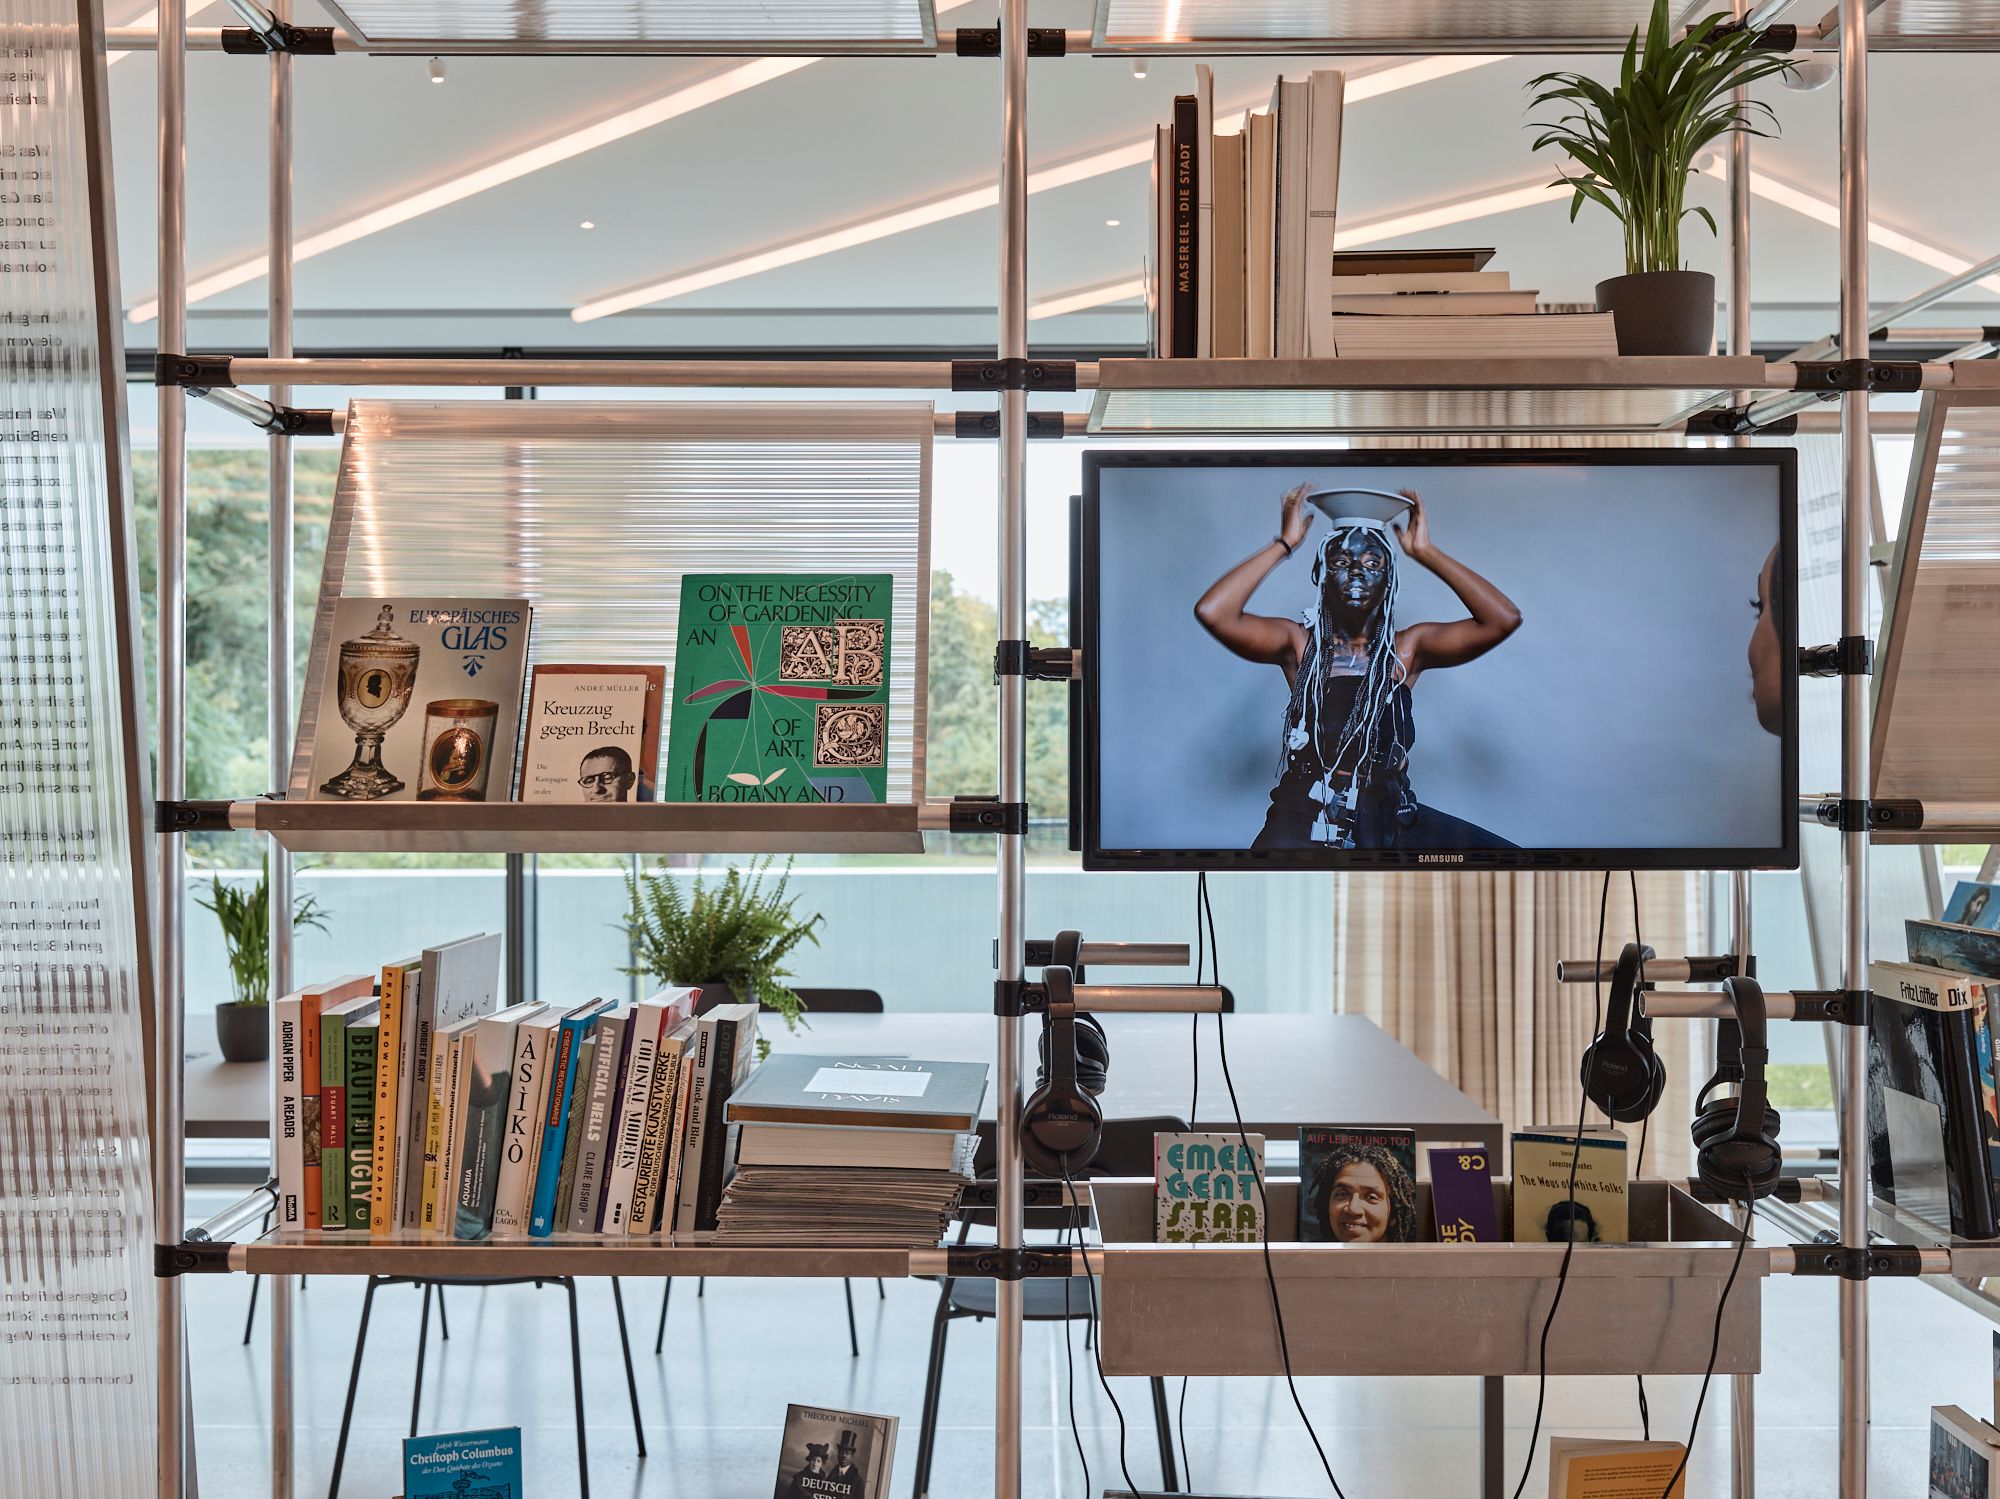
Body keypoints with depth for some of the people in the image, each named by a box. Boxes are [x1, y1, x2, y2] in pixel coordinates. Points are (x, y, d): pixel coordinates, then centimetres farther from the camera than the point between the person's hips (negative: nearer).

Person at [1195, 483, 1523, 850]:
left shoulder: (1407, 647, 4)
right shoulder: (1299, 642, 1)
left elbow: (1504, 619, -8)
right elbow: (1212, 612, -15)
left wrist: (1426, 552, -4)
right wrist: (1284, 544, -7)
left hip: (1387, 817, 2)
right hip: (1304, 819, -2)